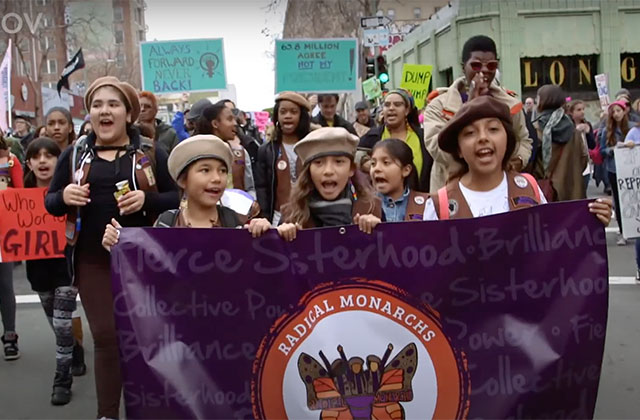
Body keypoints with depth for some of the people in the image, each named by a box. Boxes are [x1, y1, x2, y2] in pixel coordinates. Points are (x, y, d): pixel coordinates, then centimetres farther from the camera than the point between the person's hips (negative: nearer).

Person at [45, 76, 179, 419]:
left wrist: (147, 199, -19)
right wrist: (64, 196, -13)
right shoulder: (73, 155, 6)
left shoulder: (151, 154, 1)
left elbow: (178, 198, -1)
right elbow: (50, 203, 10)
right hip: (93, 260, 1)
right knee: (105, 336, 3)